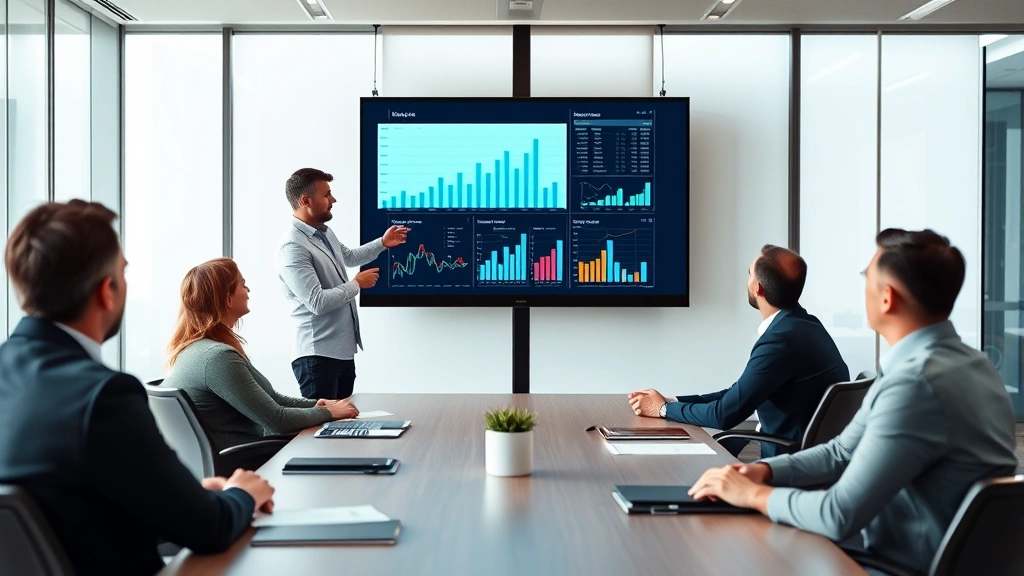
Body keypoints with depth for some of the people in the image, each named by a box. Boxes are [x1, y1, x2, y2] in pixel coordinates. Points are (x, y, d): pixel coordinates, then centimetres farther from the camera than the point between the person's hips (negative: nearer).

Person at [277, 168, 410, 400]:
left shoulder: (325, 232, 9)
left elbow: (349, 257, 33)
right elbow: (317, 302, -26)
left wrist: (382, 243, 25)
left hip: (343, 350, 10)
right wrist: (357, 284, -14)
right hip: (318, 355, -9)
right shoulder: (293, 248, -21)